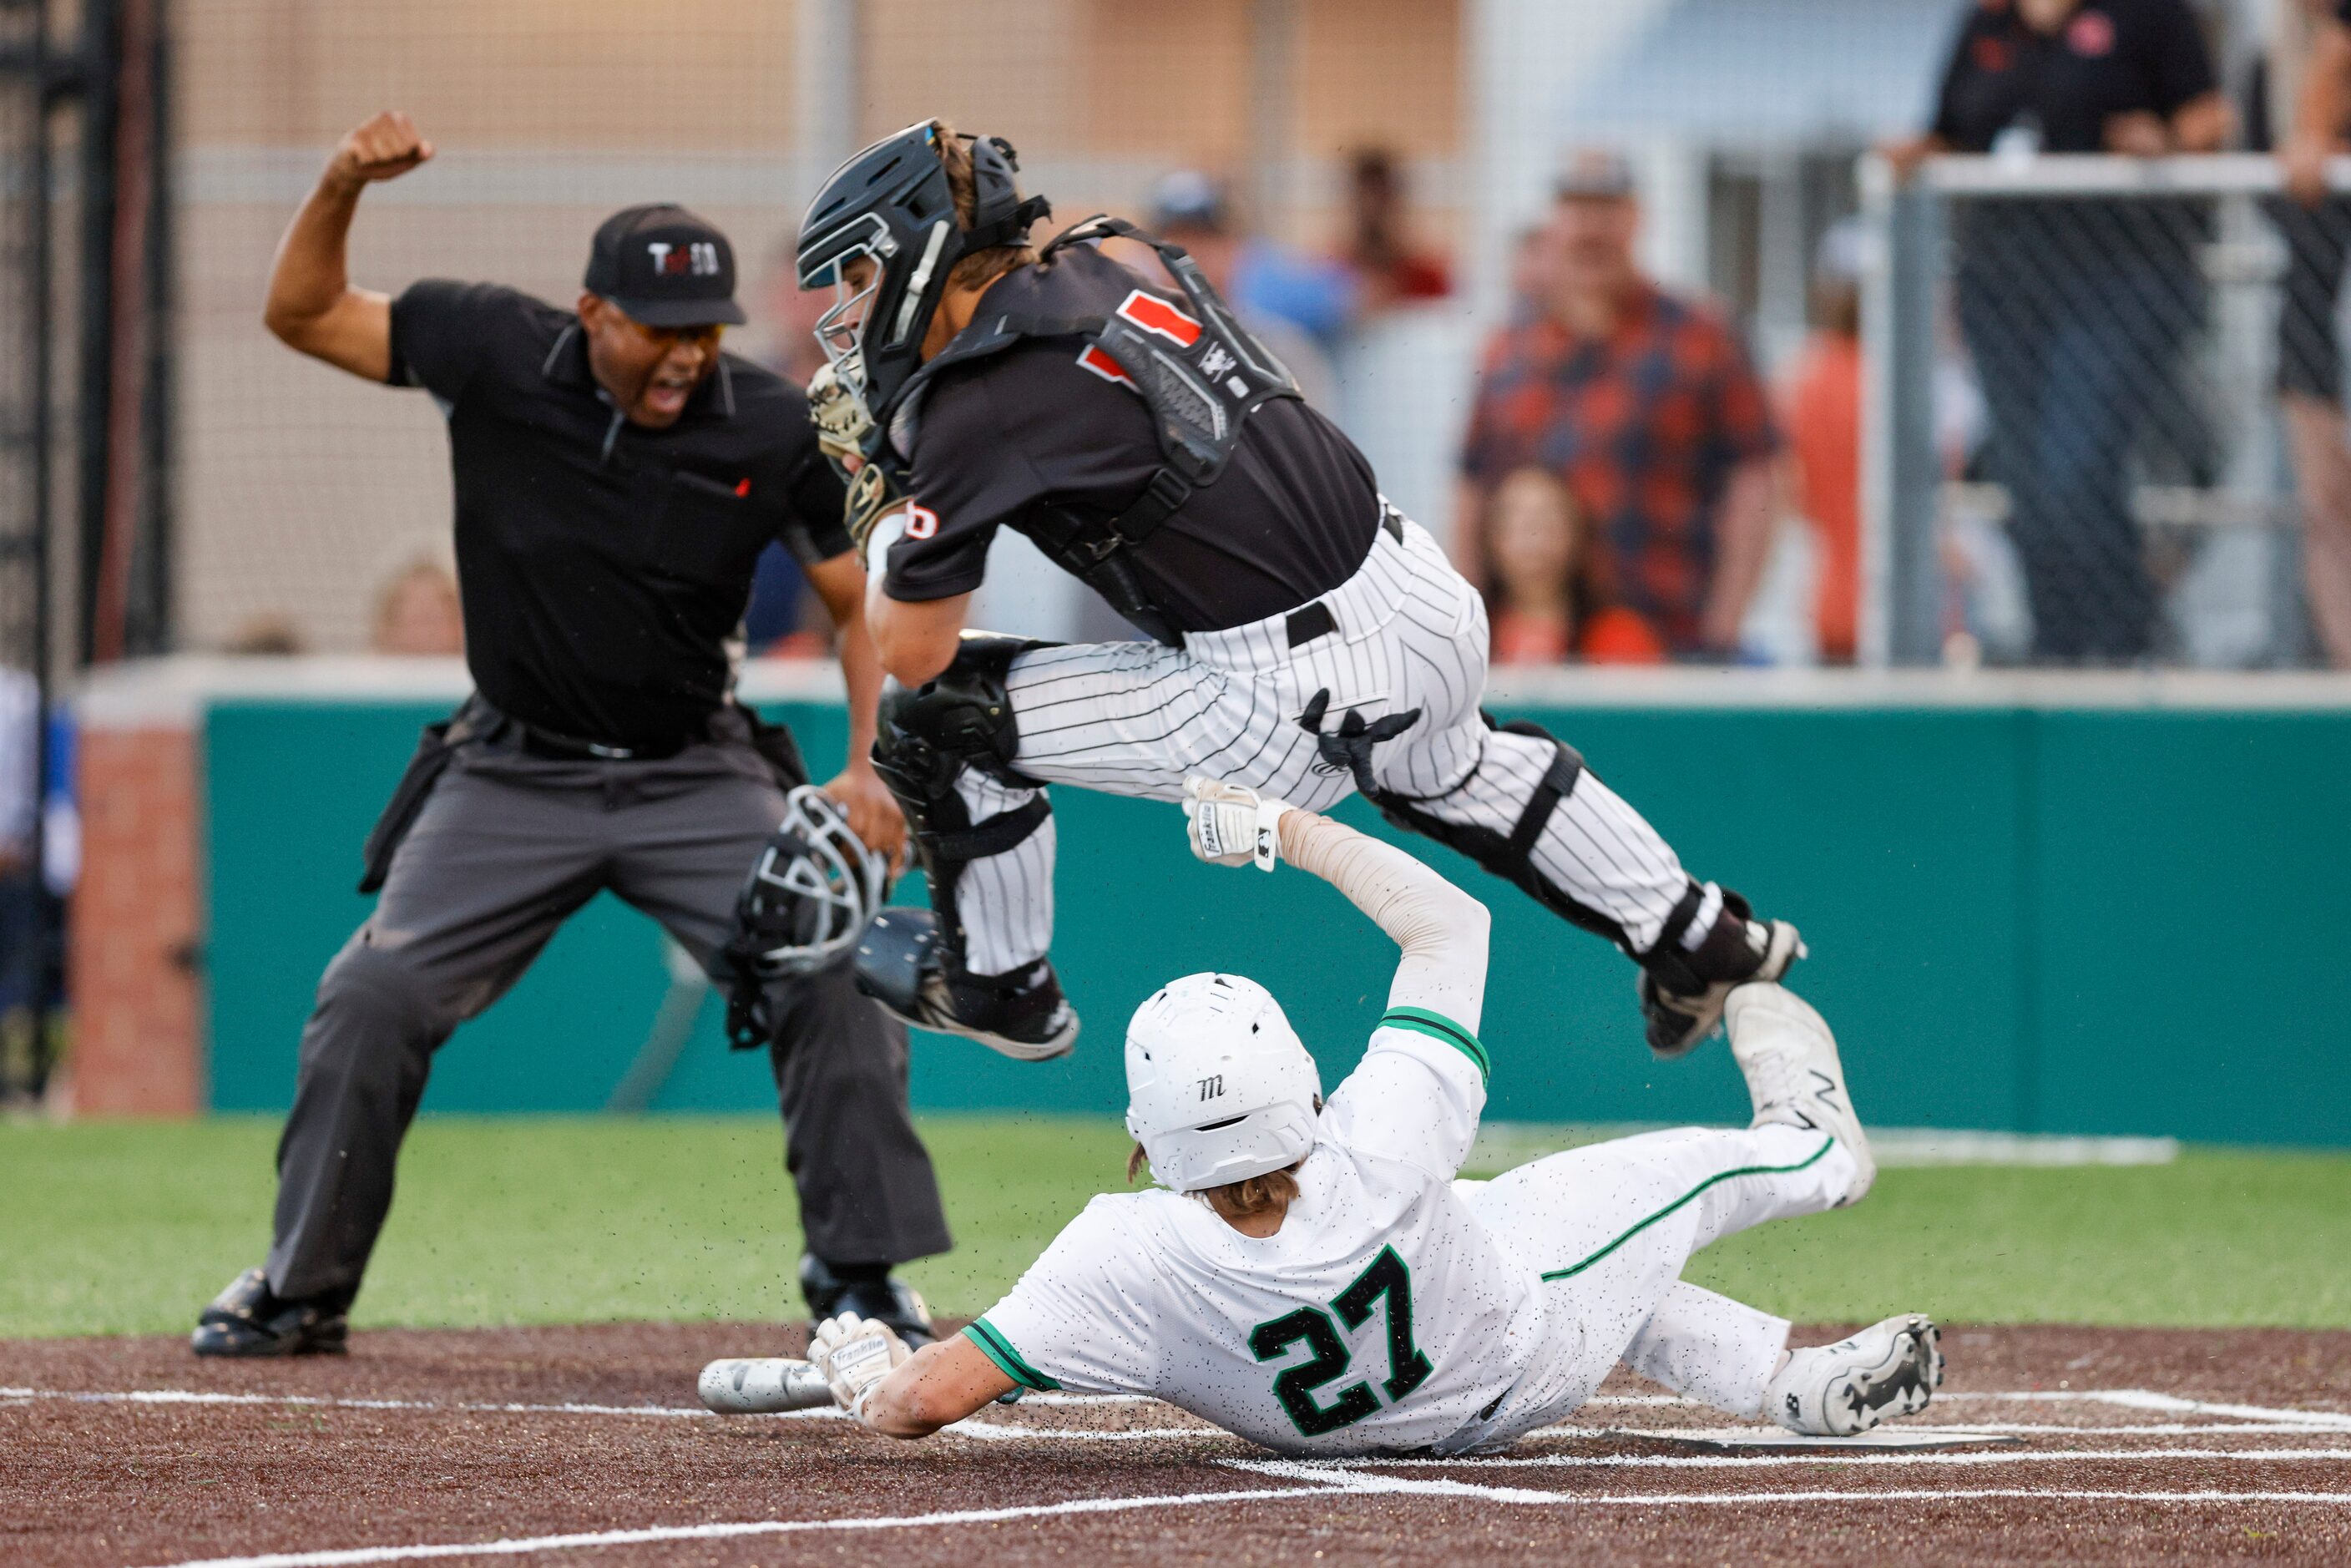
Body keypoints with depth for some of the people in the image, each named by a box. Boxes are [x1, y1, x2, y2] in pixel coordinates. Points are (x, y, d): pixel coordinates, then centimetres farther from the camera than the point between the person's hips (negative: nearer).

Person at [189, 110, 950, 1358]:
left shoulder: (773, 435, -12)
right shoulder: (496, 354, -12)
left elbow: (861, 602, -2)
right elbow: (301, 313, -3)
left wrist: (871, 769, -16)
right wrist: (342, 187, -21)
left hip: (697, 776, 0)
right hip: (513, 775, 0)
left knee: (834, 976, -17)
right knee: (374, 999, -7)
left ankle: (860, 1278, -5)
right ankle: (300, 1289, 9)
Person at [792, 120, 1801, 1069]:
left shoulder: (981, 401, -14)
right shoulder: (1105, 260, 8)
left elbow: (910, 650, -9)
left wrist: (886, 504, 9)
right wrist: (905, 439, 22)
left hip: (1292, 711, -8)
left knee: (937, 713, 3)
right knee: (1447, 769, 42)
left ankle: (999, 991, 25)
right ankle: (1696, 939, 51)